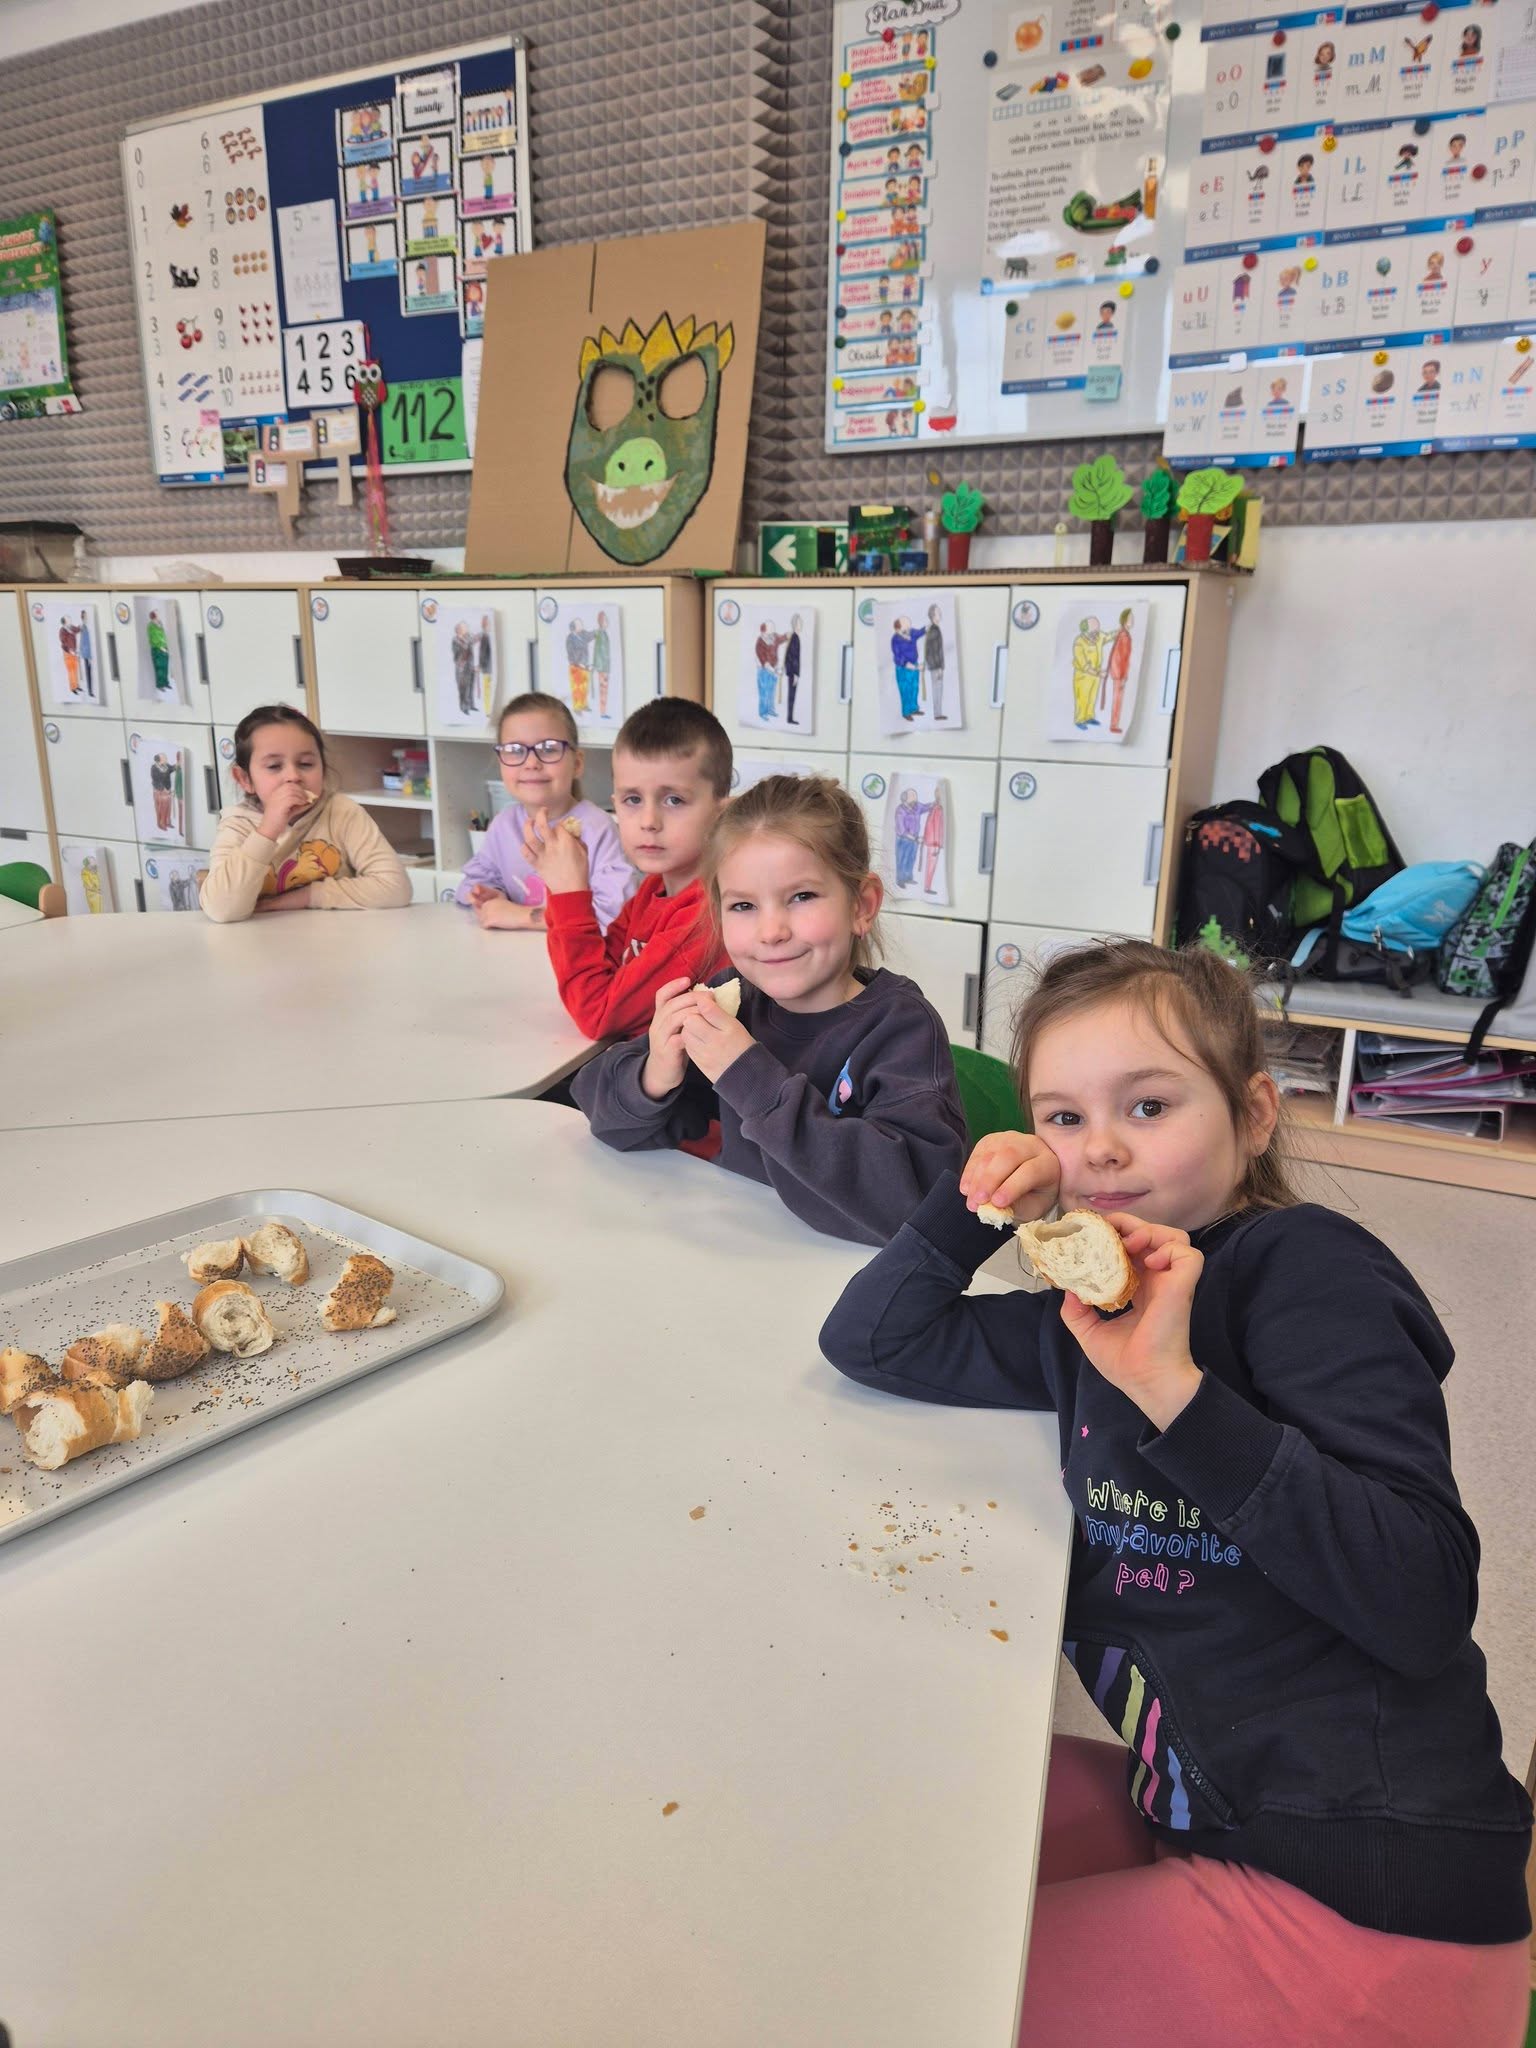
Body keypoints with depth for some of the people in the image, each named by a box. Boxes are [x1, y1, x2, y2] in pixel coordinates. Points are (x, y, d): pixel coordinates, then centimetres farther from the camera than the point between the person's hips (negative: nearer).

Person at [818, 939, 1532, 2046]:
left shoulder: (1307, 1265, -15)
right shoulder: (1095, 1314, 6)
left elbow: (1426, 1600, -24)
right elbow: (871, 1340, 11)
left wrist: (1177, 1390, -31)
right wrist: (980, 1202, -4)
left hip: (1366, 1912, -7)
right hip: (1202, 1809, 7)